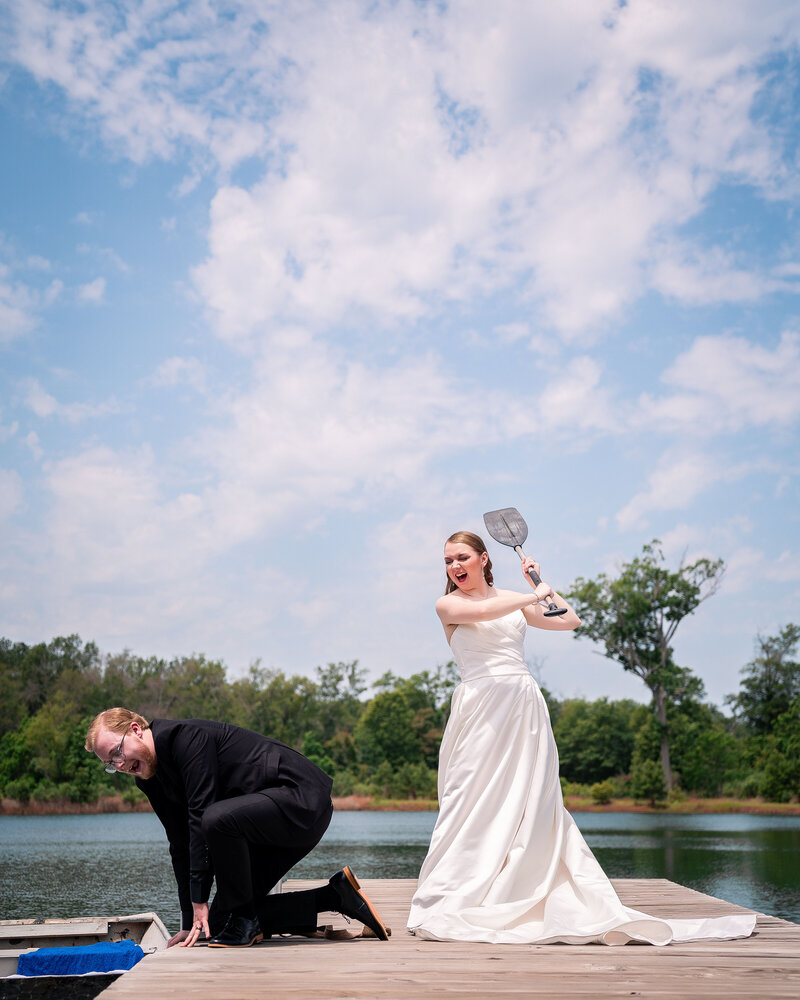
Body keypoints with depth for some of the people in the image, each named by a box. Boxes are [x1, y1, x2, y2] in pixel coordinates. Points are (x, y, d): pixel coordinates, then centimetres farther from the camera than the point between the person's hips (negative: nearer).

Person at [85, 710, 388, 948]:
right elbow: (181, 846, 13)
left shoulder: (185, 736, -19)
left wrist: (200, 901, -21)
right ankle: (337, 896, 13)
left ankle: (243, 920, -13)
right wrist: (189, 921, 10)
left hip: (304, 796, -11)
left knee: (217, 819, -35)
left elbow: (201, 816, -24)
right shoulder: (151, 780, 10)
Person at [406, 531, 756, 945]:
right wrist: (534, 595, -10)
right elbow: (481, 611, -16)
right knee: (474, 802, -6)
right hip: (481, 704, -3)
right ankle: (445, 906, 0)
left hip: (524, 706, 3)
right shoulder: (447, 605, 6)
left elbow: (570, 620, 20)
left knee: (534, 802, 1)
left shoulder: (513, 600, 17)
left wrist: (541, 583, 20)